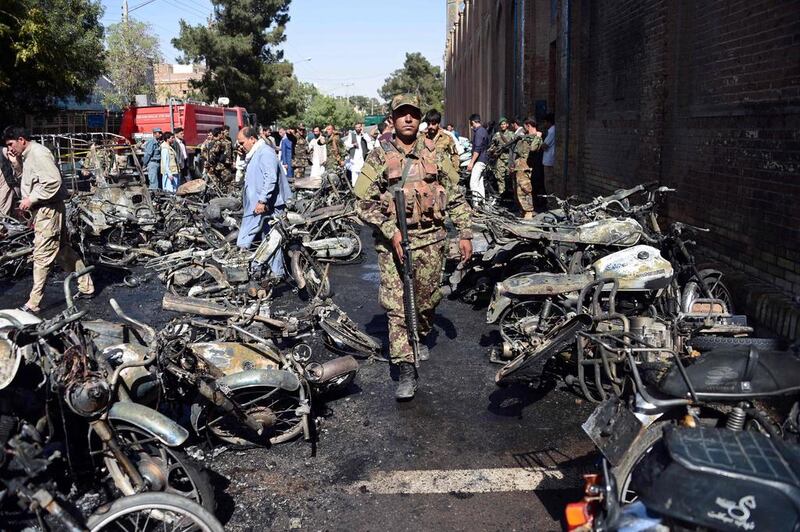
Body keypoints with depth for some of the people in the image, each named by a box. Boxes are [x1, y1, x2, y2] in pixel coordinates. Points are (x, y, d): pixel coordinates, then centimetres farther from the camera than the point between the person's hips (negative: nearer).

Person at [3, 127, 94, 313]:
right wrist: (33, 212, 19)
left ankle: (33, 303, -1)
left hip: (48, 210, -10)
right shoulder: (28, 156, 19)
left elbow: (53, 181, -24)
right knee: (63, 250, 14)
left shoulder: (38, 153, -14)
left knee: (42, 256, -6)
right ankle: (86, 287, 22)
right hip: (42, 210, 10)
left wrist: (31, 199, -19)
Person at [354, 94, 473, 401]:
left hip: (430, 239, 3)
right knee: (397, 305, -7)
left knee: (428, 300, 13)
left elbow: (456, 197, 11)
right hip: (392, 241, -2)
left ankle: (420, 338, 43)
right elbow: (363, 203, -5)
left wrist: (464, 234, 5)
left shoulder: (435, 155, 8)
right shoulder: (378, 157, 0)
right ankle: (406, 371, -4)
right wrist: (390, 231, -14)